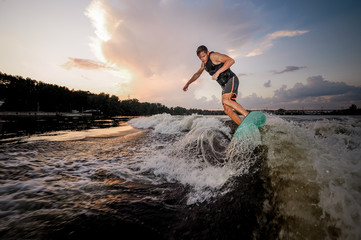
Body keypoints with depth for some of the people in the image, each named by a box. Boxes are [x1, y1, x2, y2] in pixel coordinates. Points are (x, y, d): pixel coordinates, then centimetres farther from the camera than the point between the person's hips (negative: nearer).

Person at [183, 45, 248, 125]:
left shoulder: (213, 56, -11)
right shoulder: (204, 63, 14)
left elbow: (231, 60, -23)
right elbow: (197, 74, 32)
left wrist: (218, 72, -28)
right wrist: (187, 84, 33)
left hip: (231, 79, -8)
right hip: (224, 85, 8)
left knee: (225, 100, -31)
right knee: (227, 110, -5)